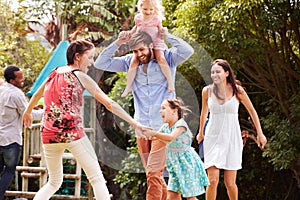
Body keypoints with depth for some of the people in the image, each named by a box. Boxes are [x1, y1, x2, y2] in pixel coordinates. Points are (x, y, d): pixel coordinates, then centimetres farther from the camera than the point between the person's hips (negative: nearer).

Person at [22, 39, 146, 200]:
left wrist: (27, 112, 51)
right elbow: (109, 104, -3)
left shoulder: (54, 73, 16)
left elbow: (36, 95, 32)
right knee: (97, 178, -3)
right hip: (72, 132, -6)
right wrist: (133, 122, -1)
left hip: (49, 135, 6)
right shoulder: (80, 76, -1)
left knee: (54, 182, 18)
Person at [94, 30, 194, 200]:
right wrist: (117, 43, -4)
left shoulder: (167, 58, -1)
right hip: (142, 128, 5)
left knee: (153, 173, -13)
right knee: (155, 175, 10)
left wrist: (167, 36, -14)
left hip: (163, 127, -5)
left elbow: (188, 51, -19)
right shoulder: (130, 62, 8)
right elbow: (101, 63, 6)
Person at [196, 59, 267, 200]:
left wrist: (260, 133, 10)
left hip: (231, 139, -1)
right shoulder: (207, 91, -1)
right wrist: (201, 133, 30)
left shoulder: (237, 90, -6)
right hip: (213, 138, 1)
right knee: (213, 180, -11)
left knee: (230, 183, -1)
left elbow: (252, 111, 8)